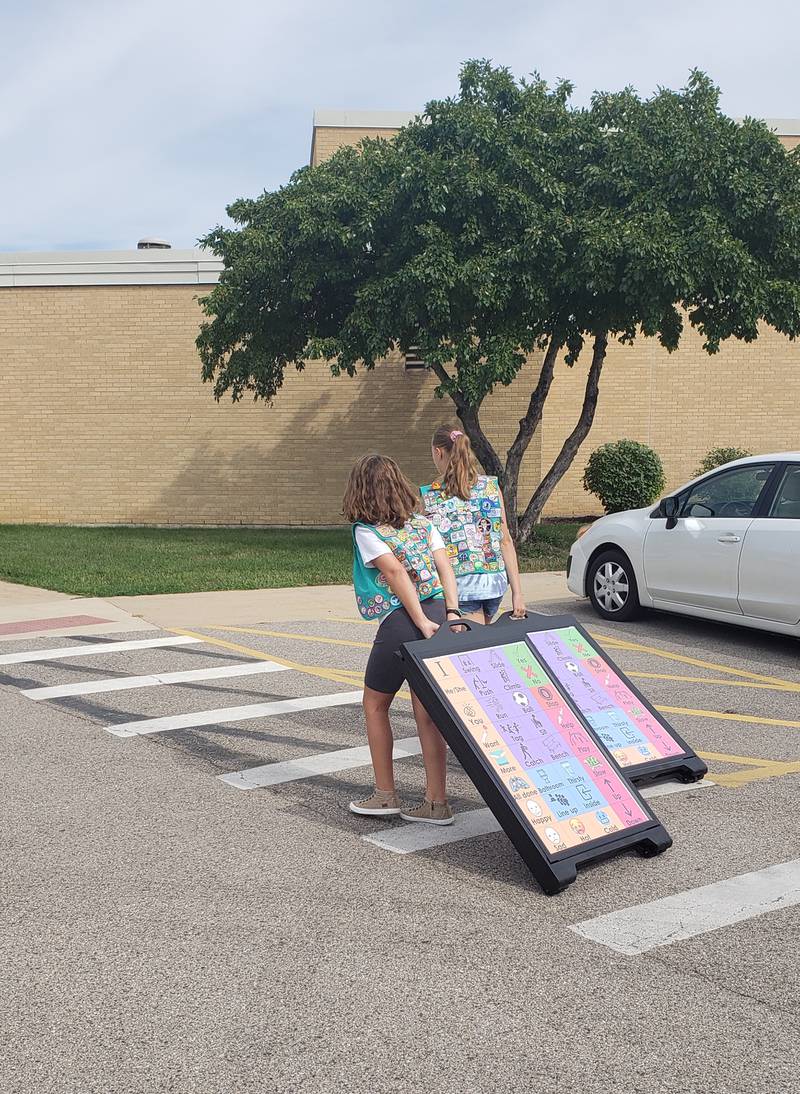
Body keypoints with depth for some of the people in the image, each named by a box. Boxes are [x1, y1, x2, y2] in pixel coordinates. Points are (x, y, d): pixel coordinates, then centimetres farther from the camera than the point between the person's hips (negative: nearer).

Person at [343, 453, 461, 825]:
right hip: (438, 613, 6)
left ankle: (385, 795, 20)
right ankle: (436, 802, 12)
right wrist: (452, 613, -3)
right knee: (427, 714, 10)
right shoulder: (422, 522, 13)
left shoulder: (366, 531, -5)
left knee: (375, 705, 14)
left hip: (400, 623, -6)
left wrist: (421, 624, -16)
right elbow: (445, 566, 3)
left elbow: (397, 573, -16)